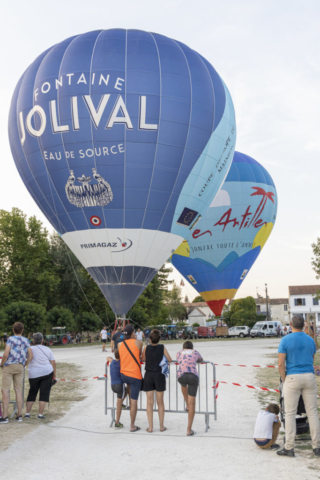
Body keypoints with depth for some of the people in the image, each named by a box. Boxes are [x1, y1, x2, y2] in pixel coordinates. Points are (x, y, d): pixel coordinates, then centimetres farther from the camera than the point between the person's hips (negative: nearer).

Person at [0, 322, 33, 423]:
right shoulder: (26, 340, 6)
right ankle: (19, 415, 10)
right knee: (18, 391, 8)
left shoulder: (10, 339, -9)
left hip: (8, 366, -5)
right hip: (20, 367, 5)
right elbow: (30, 356, 5)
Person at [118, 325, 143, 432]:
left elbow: (121, 357, 9)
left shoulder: (120, 345, 4)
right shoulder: (138, 342, -7)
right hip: (135, 375, -5)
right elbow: (140, 356, 5)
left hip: (123, 375, 5)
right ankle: (132, 426, 9)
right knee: (134, 401, 2)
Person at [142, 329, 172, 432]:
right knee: (160, 402, 9)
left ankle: (150, 427, 5)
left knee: (149, 402, 4)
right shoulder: (162, 347, -6)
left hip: (148, 375, 1)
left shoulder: (146, 348, -3)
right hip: (159, 375, 0)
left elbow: (143, 359, 10)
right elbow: (169, 360, 0)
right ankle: (161, 426, 14)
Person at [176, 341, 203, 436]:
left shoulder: (179, 353, 25)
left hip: (181, 376, 1)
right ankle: (189, 429, 7)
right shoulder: (195, 352, 24)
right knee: (192, 403, 7)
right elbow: (201, 360, 47)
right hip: (193, 376, -1)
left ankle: (187, 405, 48)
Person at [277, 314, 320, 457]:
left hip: (292, 378, -3)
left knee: (290, 413, 2)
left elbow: (281, 364, -11)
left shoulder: (285, 340, -7)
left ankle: (289, 448, 3)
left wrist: (284, 380, 1)